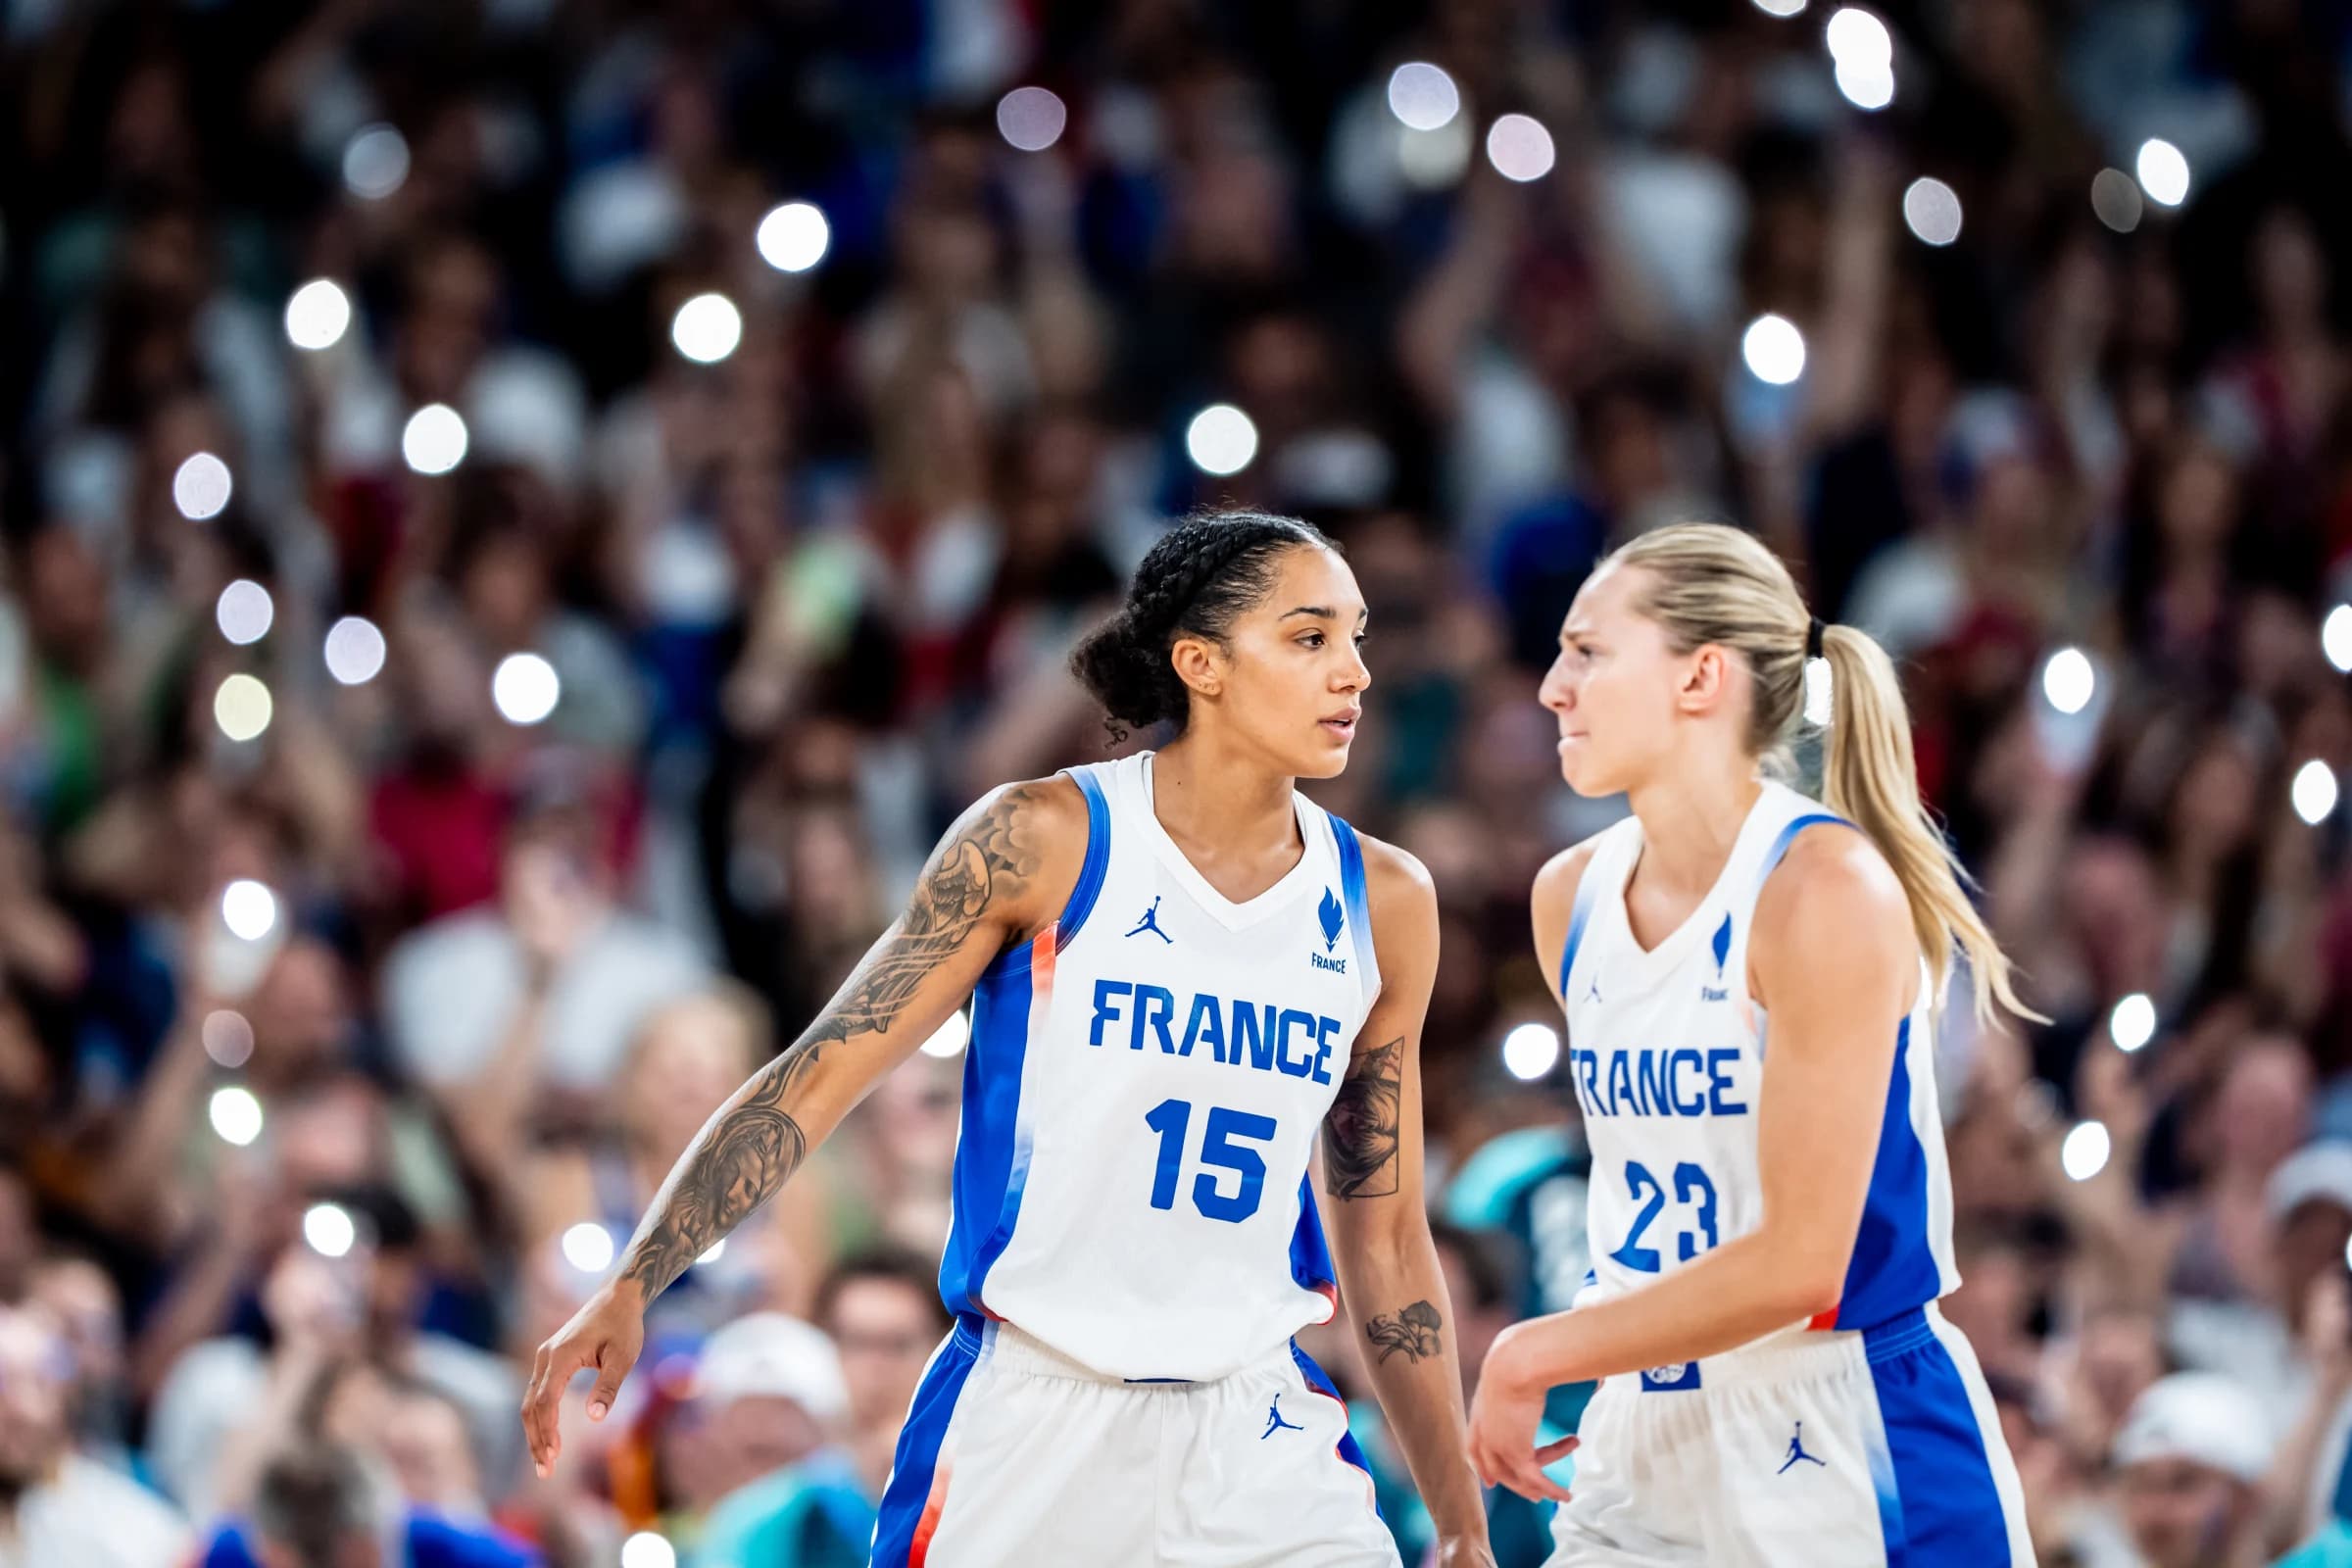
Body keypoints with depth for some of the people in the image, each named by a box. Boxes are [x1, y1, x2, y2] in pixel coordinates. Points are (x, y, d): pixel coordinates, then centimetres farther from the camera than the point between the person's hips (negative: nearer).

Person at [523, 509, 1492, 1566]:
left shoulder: (1385, 905, 6)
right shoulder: (1043, 842, -6)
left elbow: (1385, 1239, 13)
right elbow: (816, 1079, -5)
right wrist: (629, 1288, -14)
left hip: (1256, 1431, 3)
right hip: (1028, 1421, -3)